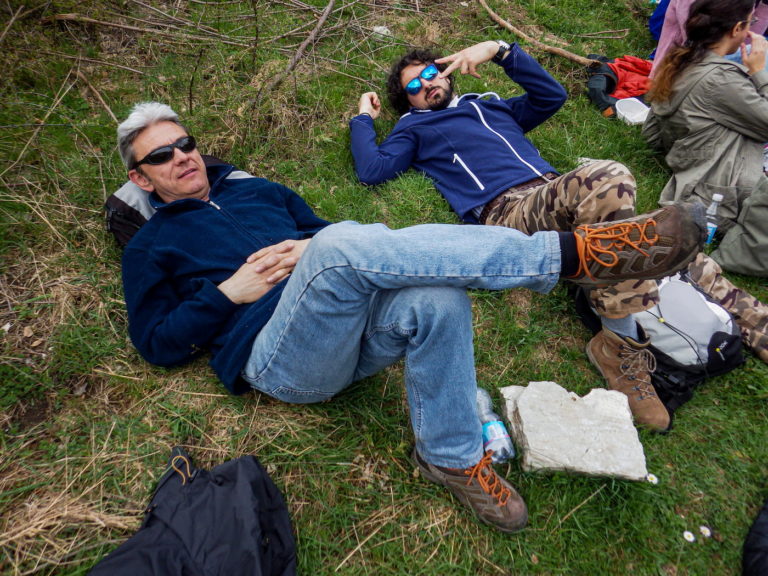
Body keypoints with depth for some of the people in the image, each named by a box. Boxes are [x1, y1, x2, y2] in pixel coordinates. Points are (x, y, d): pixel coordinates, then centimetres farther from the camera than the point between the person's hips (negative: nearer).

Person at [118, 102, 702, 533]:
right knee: (340, 247, -35)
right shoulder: (149, 248, 18)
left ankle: (453, 457, -9)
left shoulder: (255, 189, 28)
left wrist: (310, 249, 2)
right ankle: (574, 251, -34)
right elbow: (158, 342, 9)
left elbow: (324, 227, 26)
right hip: (277, 358, -4)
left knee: (437, 298, -30)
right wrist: (227, 292, -5)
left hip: (347, 328, 5)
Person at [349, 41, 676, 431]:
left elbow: (552, 96, 26)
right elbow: (372, 170, 9)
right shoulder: (414, 128, 27)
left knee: (609, 180, -33)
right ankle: (630, 338, -29)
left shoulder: (490, 105, 39)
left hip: (553, 191, 5)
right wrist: (364, 118, 24)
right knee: (609, 179, -34)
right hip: (505, 211, -5)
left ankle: (621, 342, -25)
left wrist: (501, 50, 21)